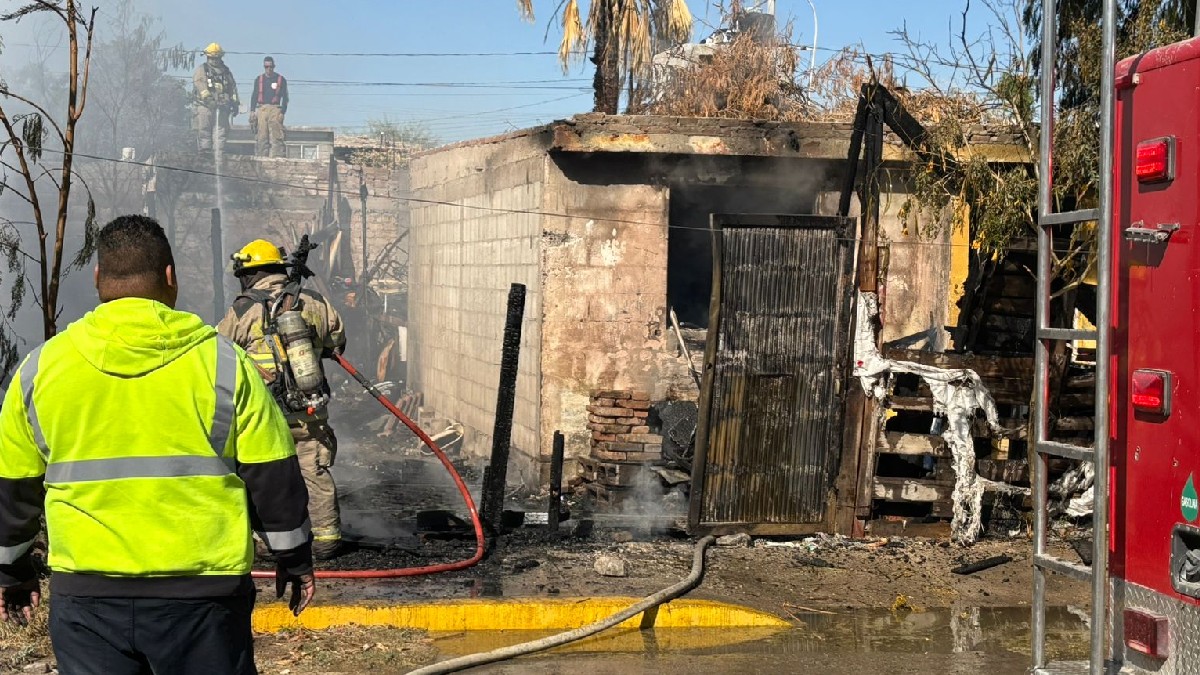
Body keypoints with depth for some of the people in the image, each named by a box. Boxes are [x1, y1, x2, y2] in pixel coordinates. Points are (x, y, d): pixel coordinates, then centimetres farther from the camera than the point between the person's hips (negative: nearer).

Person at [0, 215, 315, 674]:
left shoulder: (40, 368, 3)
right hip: (202, 590, -1)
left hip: (86, 595, 2)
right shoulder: (221, 361, -3)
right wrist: (294, 559, 14)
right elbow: (272, 477, 0)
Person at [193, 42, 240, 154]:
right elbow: (200, 84, -9)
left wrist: (235, 104, 14)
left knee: (221, 131, -1)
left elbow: (232, 87, 21)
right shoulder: (201, 69, 7)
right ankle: (205, 152, -2)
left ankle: (220, 153, -1)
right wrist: (208, 98, -24)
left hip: (222, 106, 3)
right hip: (205, 106, -3)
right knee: (204, 132, -4)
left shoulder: (226, 71, 20)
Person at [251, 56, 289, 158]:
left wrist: (282, 112, -5)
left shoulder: (281, 80, 8)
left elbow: (285, 98, 6)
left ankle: (278, 158, -16)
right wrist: (252, 111, 5)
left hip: (275, 110, -3)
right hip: (261, 110, 3)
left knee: (276, 136, -11)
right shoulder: (259, 79, 16)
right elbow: (254, 97, 16)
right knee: (261, 138, 0)